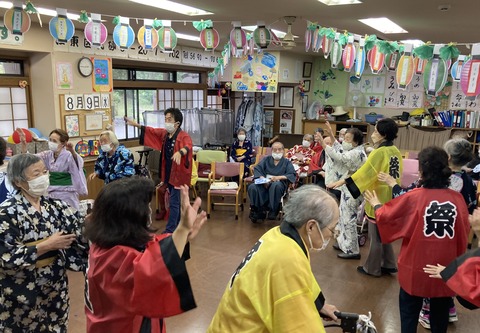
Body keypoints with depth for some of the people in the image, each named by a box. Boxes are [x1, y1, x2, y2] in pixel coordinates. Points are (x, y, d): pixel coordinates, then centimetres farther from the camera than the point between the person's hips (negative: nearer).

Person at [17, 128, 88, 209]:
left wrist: (72, 151, -55)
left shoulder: (68, 155, -14)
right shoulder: (48, 155, 4)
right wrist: (23, 143, -15)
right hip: (52, 193, 6)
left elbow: (78, 163, -34)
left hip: (67, 194, -6)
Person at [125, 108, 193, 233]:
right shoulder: (164, 133, 6)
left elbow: (188, 146, -37)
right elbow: (150, 130, 20)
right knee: (176, 202, 18)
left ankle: (169, 231, 2)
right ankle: (178, 227, 30)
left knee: (174, 202, -4)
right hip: (168, 174, 7)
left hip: (178, 174, -7)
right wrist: (136, 125, 16)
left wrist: (179, 152, -58)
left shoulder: (184, 136, -17)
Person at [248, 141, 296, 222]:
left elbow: (292, 175, 0)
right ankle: (258, 211, -20)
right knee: (252, 187, -30)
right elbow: (257, 169, 7)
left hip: (279, 183, -2)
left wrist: (279, 177, -16)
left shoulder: (287, 162, 18)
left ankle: (273, 212, -29)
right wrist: (263, 179, -14)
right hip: (264, 184, 2)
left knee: (276, 185, -40)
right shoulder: (266, 159, 23)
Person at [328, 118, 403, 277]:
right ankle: (388, 265, 28)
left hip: (379, 199, -8)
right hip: (390, 199, 8)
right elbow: (397, 175, 13)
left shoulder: (379, 152, -20)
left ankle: (372, 268, 18)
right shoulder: (396, 152, 4)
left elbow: (363, 173, -23)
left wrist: (339, 182, -23)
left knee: (375, 236, 6)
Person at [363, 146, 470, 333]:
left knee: (409, 311, 18)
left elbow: (385, 216, -4)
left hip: (416, 266, -2)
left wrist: (376, 204, 16)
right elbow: (464, 233, -1)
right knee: (440, 313, 22)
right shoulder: (458, 199, -11)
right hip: (445, 268, 3)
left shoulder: (413, 197, -17)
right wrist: (457, 259, 15)